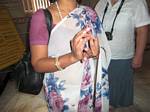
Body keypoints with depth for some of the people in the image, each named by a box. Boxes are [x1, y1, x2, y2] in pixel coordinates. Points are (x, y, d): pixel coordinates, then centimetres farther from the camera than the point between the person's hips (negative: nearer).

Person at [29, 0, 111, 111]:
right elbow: (38, 64, -17)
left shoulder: (90, 13, -3)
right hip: (62, 94, -3)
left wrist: (97, 53, -24)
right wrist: (73, 57, -33)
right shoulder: (41, 17, -14)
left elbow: (105, 52, -1)